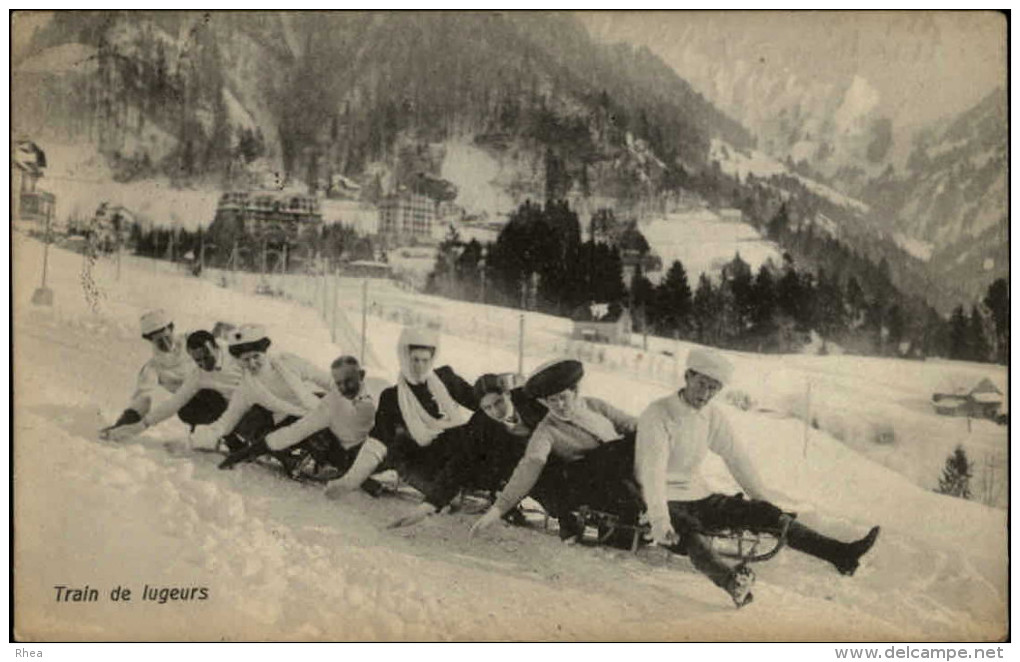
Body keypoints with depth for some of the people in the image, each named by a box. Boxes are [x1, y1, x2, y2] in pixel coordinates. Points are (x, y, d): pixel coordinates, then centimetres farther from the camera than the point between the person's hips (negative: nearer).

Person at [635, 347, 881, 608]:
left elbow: (736, 457, 15)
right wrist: (659, 522, -35)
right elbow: (653, 471, -25)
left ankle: (840, 553, -18)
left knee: (764, 511, -9)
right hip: (665, 503, -7)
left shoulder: (712, 417, 5)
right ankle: (730, 581, -67)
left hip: (698, 498, 7)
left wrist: (762, 496, 19)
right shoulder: (657, 415, -15)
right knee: (689, 531, -38)